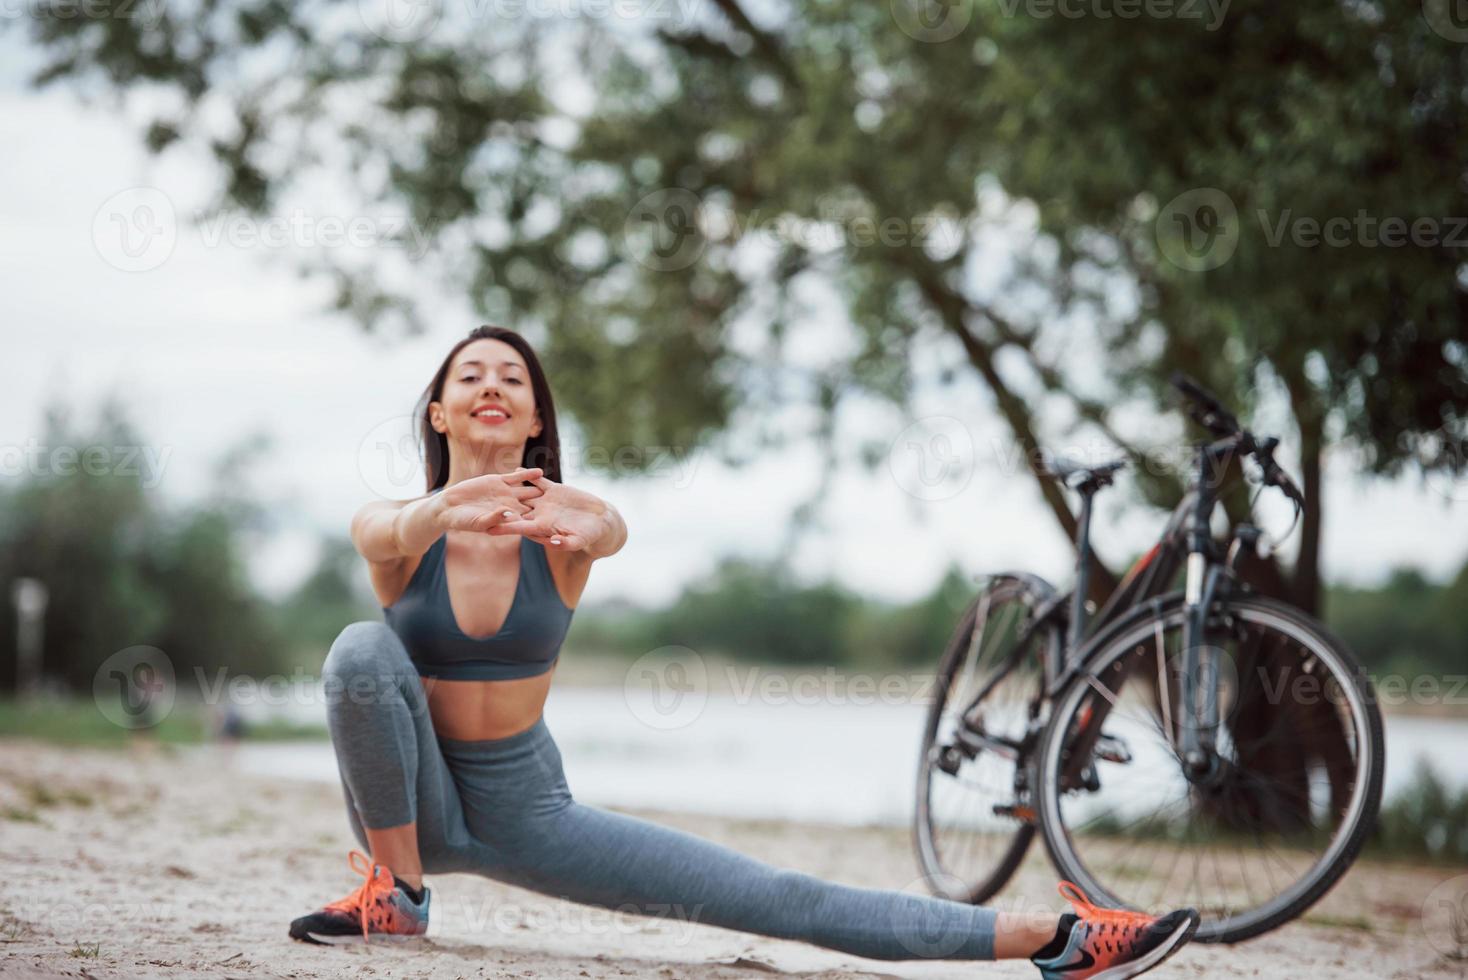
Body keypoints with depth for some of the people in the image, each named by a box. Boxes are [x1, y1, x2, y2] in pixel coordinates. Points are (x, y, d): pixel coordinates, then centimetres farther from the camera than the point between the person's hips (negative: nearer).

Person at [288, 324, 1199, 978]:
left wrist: (579, 530, -64)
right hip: (417, 802, -1)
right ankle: (396, 892, -15)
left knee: (775, 899, -8)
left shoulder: (560, 521, -13)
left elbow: (612, 527, -38)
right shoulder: (398, 528, -14)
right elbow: (395, 531, -40)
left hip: (529, 808, 1)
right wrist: (451, 506, -64)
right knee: (363, 649, -32)